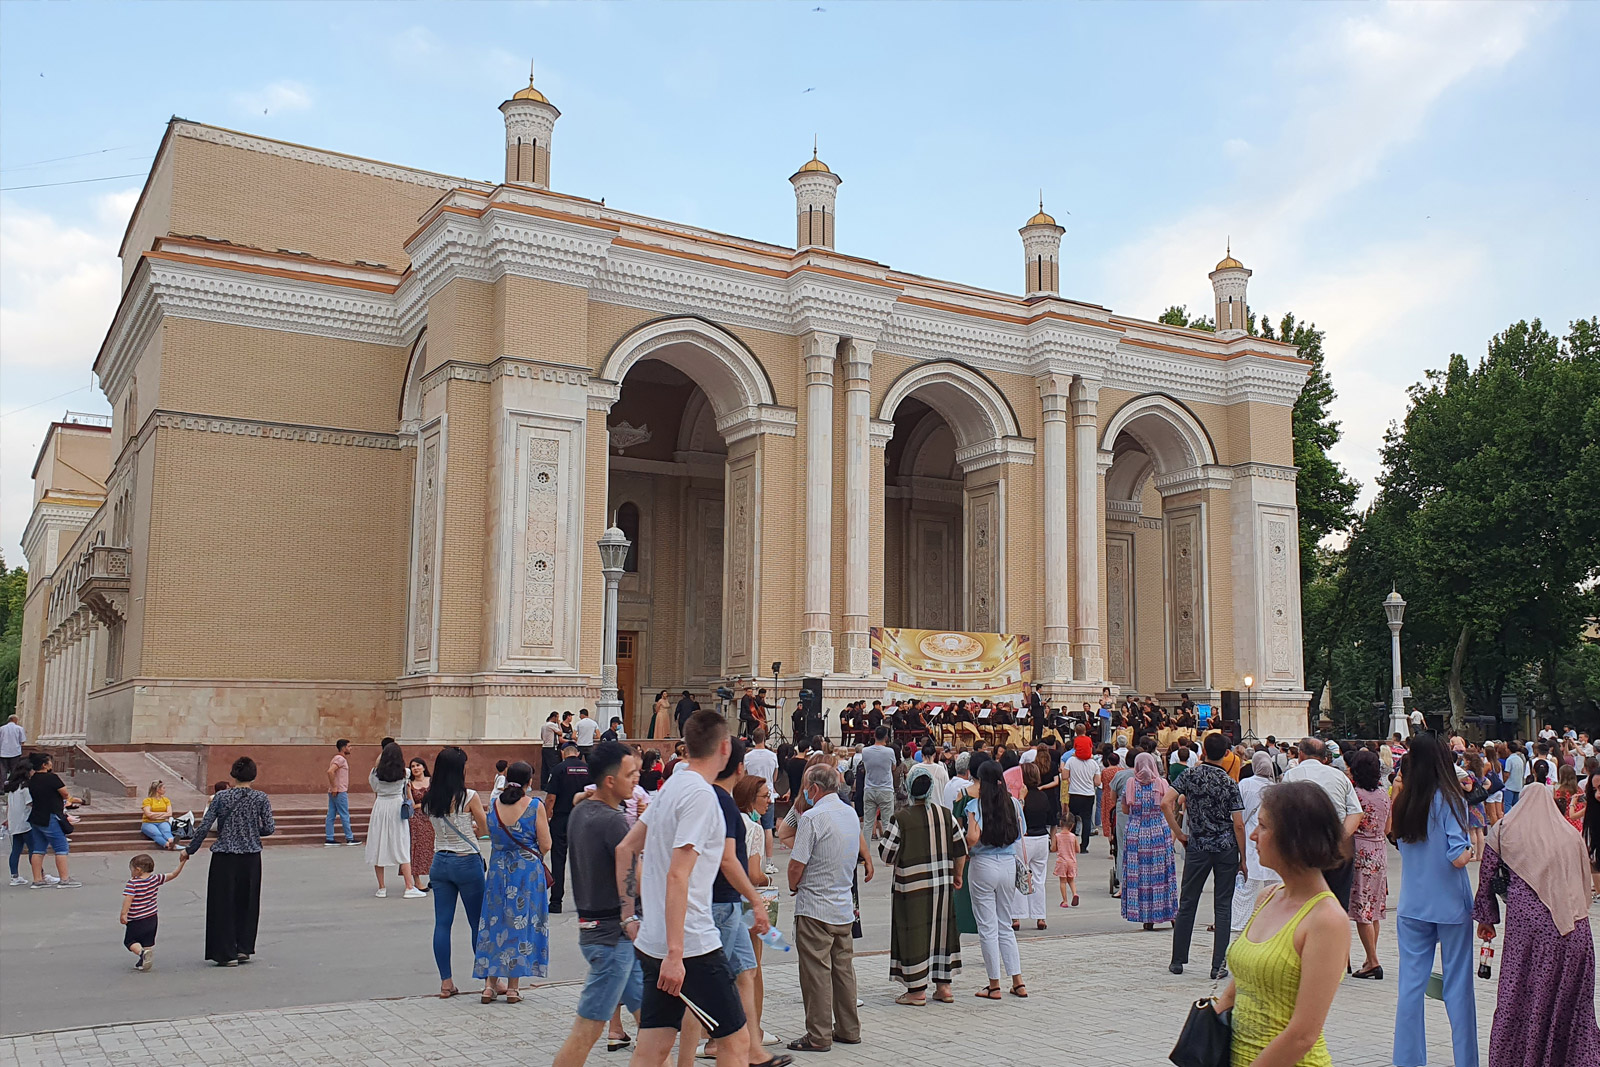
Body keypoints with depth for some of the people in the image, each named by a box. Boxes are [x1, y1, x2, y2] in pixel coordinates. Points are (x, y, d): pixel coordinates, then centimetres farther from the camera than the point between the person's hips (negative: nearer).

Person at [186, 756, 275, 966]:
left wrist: (190, 850, 7)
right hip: (251, 857, 1)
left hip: (224, 857, -1)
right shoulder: (260, 798, -3)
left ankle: (227, 954, 8)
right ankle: (243, 949, 19)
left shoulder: (221, 797, -4)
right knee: (247, 902, 15)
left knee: (223, 903, 7)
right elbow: (268, 829, -5)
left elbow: (204, 826, -5)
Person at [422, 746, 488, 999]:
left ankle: (446, 982, 10)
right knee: (479, 923, 6)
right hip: (468, 862, -5)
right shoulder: (469, 797, -14)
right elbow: (484, 829, -5)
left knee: (442, 923, 7)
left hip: (440, 862, 5)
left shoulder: (429, 799, 1)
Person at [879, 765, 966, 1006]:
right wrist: (957, 875, 18)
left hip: (912, 886, -4)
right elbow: (960, 848, 6)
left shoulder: (900, 818, -12)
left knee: (914, 933, 4)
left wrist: (898, 860, 12)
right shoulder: (945, 814, 0)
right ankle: (943, 986, 20)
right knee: (942, 929, 15)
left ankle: (917, 990, 9)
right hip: (943, 885, 4)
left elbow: (887, 854, -10)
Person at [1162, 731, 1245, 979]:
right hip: (1226, 848, -1)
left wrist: (1179, 833, -2)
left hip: (1197, 847, 1)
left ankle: (1178, 960, 16)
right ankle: (1219, 965, 4)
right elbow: (1238, 824, -8)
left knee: (1187, 903, 10)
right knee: (1223, 907, 5)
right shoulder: (1230, 784, -5)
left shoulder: (1189, 776, -2)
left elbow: (1165, 803, -12)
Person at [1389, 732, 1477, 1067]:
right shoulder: (1449, 800, -13)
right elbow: (1458, 857, -18)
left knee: (1411, 983, 7)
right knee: (1457, 985, 6)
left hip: (1413, 906, 4)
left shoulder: (1403, 803, 1)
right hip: (1450, 904, -4)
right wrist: (1471, 848, 2)